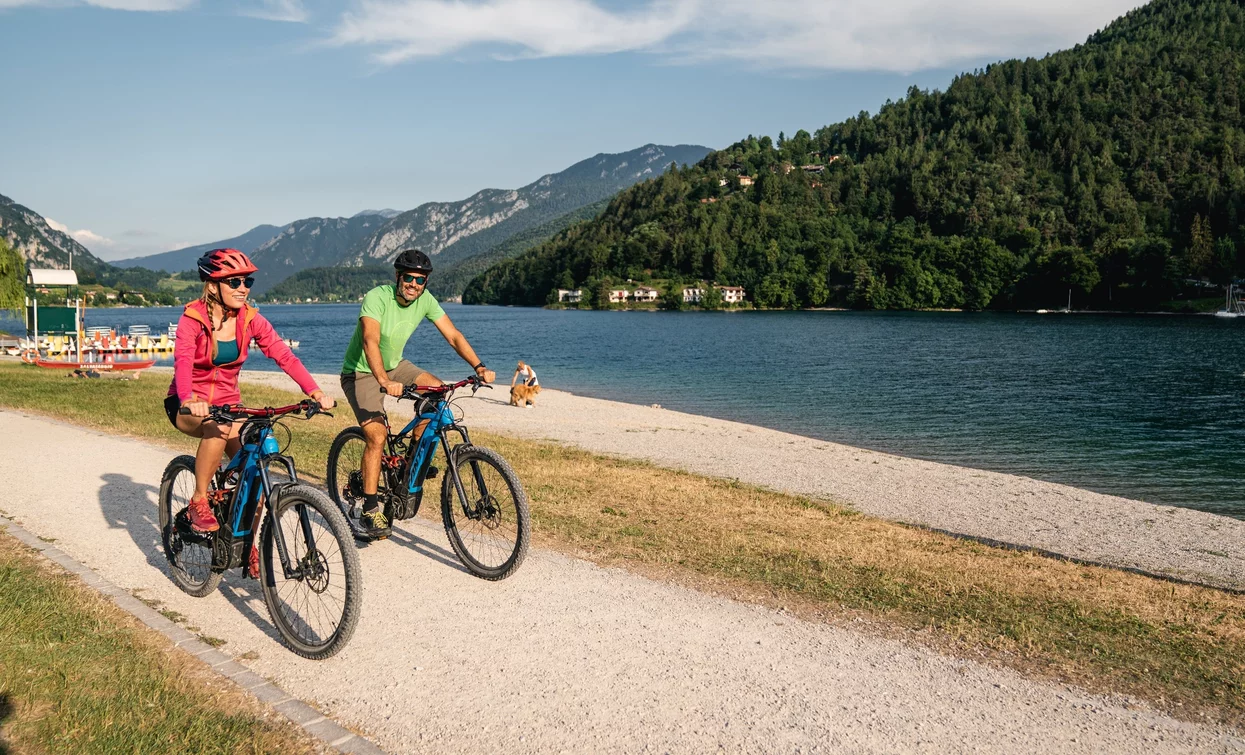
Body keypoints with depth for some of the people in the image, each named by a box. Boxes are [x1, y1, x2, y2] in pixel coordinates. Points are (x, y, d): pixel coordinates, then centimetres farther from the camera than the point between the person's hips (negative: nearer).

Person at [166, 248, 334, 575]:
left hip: (228, 401, 4)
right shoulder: (193, 318, -17)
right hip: (188, 405, -4)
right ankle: (199, 502, -17)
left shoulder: (251, 320, -7)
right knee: (218, 429, -38)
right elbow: (183, 362, -33)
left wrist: (315, 392, -33)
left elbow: (284, 356, -18)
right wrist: (189, 400, -54)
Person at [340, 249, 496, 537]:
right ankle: (370, 510, -9)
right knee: (376, 435, -20)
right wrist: (384, 381, -56)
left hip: (394, 365, 6)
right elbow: (370, 341, -41)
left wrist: (479, 366, -25)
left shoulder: (425, 300, -10)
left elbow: (453, 335, -11)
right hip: (361, 373, -6)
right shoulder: (377, 298, -27)